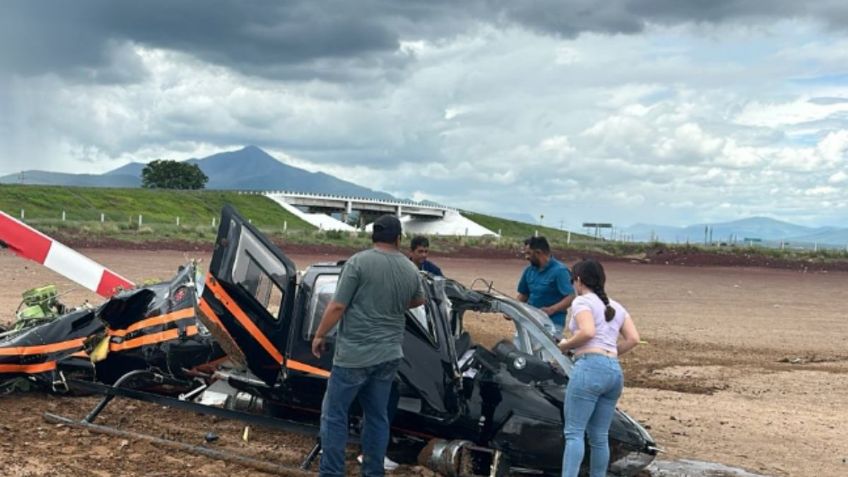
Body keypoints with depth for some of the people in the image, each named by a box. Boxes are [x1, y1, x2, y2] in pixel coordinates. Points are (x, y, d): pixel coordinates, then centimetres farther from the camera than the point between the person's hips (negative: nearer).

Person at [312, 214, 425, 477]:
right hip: (389, 354, 5)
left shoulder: (359, 262, -12)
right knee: (378, 416, 15)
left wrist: (319, 335, 1)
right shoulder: (410, 270, 6)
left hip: (354, 354, -5)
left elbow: (337, 307, -13)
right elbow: (418, 301, 26)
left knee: (334, 414, 5)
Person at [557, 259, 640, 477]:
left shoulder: (582, 301, 0)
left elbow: (587, 332, -17)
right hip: (615, 371, 8)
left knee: (574, 432, -11)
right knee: (599, 436, 11)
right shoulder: (616, 307, 23)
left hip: (590, 367, -8)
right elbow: (633, 339, 14)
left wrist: (565, 345, -1)